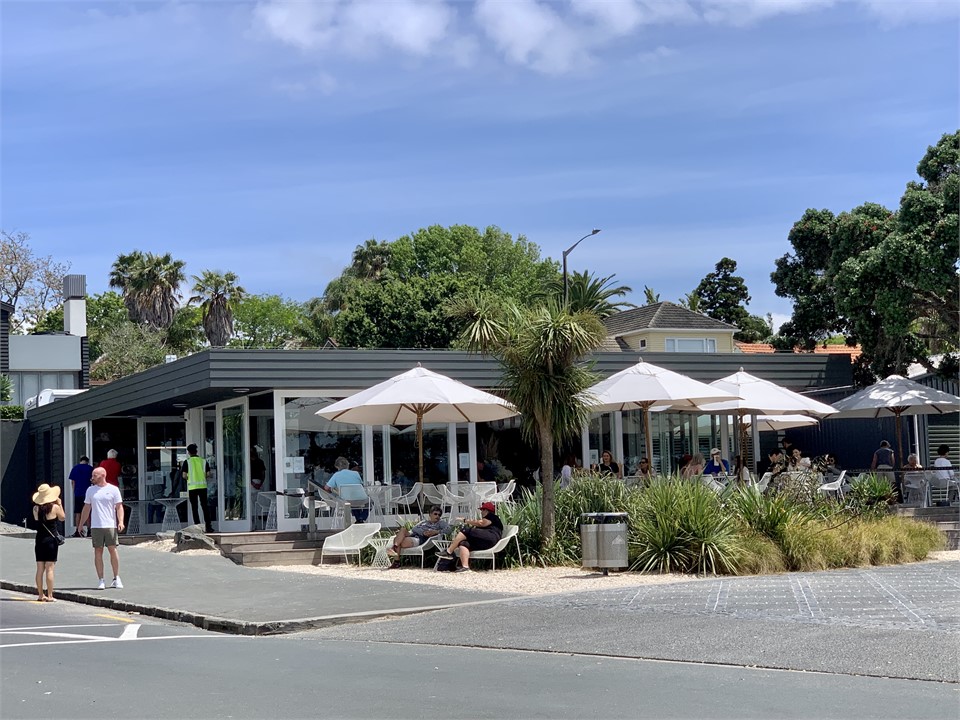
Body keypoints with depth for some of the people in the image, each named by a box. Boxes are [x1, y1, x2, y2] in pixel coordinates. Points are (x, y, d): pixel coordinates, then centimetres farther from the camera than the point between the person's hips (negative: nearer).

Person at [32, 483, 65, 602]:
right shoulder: (54, 507, -10)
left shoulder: (36, 509, 0)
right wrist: (60, 504, 13)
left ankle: (40, 595, 13)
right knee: (49, 569, -3)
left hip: (39, 540, 4)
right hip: (51, 540, -4)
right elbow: (62, 517, 5)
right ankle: (49, 596, -3)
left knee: (40, 569, 8)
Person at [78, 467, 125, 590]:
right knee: (98, 551, 0)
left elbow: (119, 507, 0)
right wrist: (81, 525, 14)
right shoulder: (90, 490, 11)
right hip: (95, 526, 2)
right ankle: (100, 580, 4)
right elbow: (86, 508, 16)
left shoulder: (113, 489, 3)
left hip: (110, 525, -2)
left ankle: (116, 578, 7)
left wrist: (121, 521, -13)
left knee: (113, 550, -2)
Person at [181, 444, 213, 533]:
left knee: (194, 508, 5)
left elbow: (184, 475, -9)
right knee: (204, 506, 9)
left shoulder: (187, 462, -3)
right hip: (203, 486, 2)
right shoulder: (203, 461, 5)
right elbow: (208, 474, 1)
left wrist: (189, 478, 11)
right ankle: (208, 526, 6)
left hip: (192, 486, -2)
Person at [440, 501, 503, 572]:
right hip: (484, 544, 9)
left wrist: (464, 521, -4)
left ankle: (449, 552, -19)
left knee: (466, 531, -18)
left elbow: (481, 523, -7)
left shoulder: (492, 517, 9)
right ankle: (465, 566, -34)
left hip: (490, 539, -9)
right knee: (463, 544, -15)